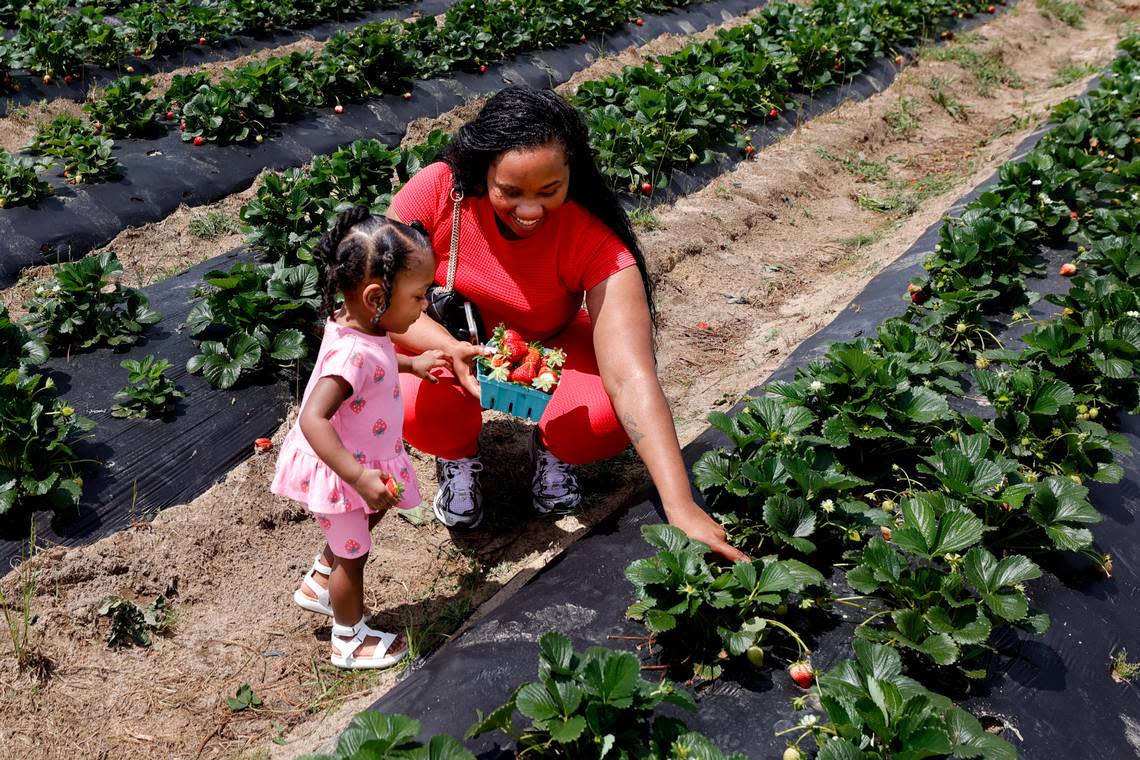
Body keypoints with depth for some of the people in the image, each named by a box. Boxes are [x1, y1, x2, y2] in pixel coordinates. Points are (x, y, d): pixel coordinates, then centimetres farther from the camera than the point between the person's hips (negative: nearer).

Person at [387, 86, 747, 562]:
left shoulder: (594, 241, -30)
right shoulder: (439, 191, -28)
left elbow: (632, 379, -38)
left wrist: (681, 510, -46)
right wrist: (449, 348, -41)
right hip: (451, 346, 0)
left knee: (609, 415, -31)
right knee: (412, 405, -34)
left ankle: (551, 449, 8)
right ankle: (458, 454, 6)